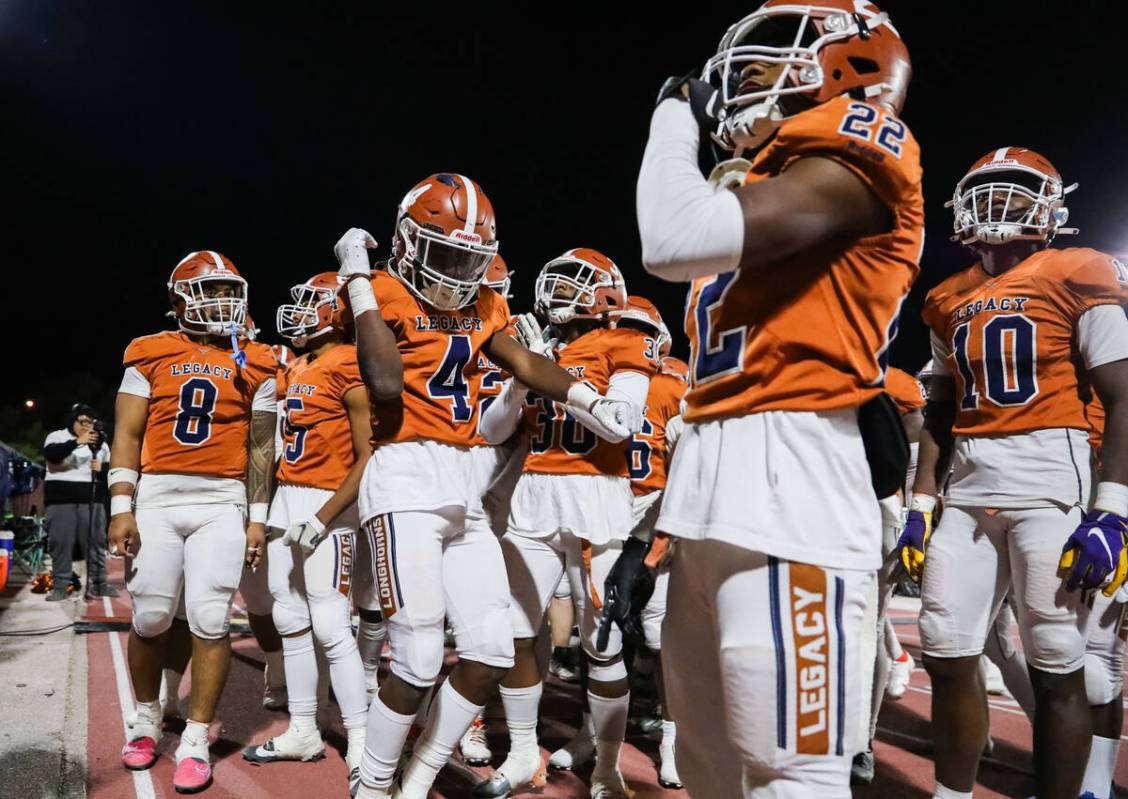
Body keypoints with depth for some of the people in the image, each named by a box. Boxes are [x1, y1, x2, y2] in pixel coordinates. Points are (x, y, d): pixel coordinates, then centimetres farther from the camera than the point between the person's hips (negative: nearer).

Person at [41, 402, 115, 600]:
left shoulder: (100, 442, 15)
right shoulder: (57, 436, 5)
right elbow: (50, 454, -16)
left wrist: (102, 469, -6)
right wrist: (77, 442, -26)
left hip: (92, 499, 3)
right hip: (61, 499, -2)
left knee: (96, 542, 1)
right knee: (61, 542, -2)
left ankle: (98, 583, 6)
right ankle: (60, 586, 4)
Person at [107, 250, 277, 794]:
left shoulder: (254, 365, 6)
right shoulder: (150, 355, 5)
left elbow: (260, 448, 6)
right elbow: (126, 436, 3)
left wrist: (257, 517, 1)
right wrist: (121, 507, -6)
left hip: (223, 502, 0)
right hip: (156, 497, 1)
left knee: (209, 618, -6)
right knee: (150, 616, 4)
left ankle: (196, 740, 7)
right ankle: (146, 719, 28)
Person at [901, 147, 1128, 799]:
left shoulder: (1075, 280, -1)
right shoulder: (950, 300, 15)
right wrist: (922, 503, 13)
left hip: (1049, 482, -5)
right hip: (967, 489, 5)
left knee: (1058, 669, 1)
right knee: (948, 656, 6)